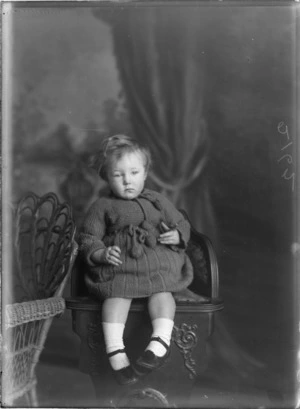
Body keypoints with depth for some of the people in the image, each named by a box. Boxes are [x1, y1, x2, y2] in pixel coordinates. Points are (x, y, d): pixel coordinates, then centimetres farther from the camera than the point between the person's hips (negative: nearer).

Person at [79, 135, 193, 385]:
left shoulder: (157, 201, 20)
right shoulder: (102, 206, 12)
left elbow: (182, 224, 25)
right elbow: (88, 239, 7)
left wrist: (178, 235, -1)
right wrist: (101, 253, -15)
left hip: (158, 261, 2)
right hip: (118, 264, -2)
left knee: (162, 289, -26)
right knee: (118, 293, -28)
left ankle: (160, 343, -35)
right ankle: (116, 353, -34)